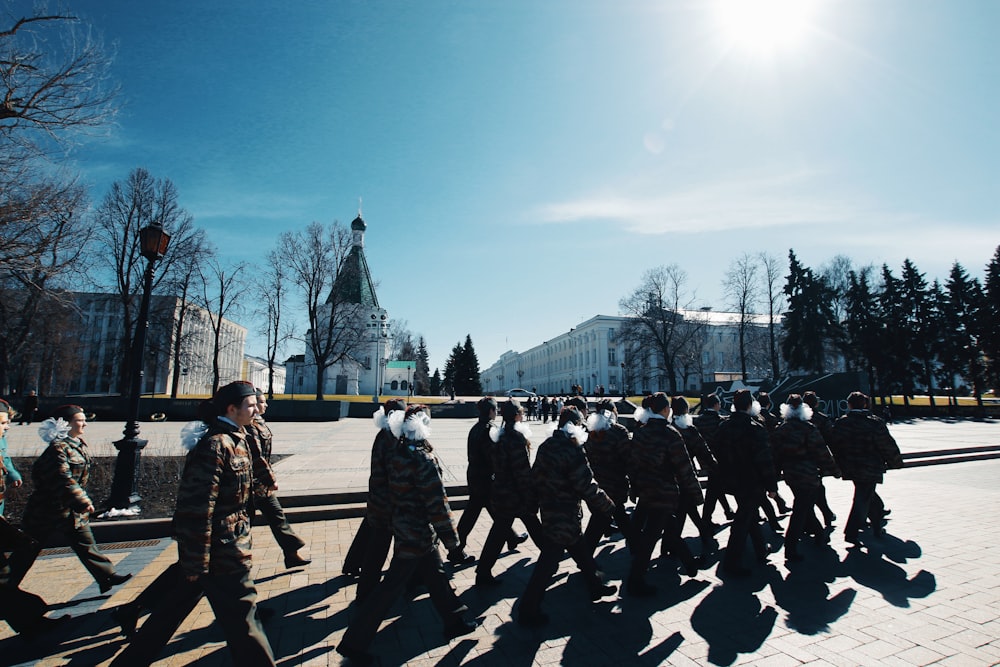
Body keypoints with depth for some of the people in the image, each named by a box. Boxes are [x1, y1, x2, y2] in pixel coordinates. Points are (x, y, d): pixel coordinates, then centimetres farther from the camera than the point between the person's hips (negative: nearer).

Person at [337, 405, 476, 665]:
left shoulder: (398, 452, -4)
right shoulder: (424, 461, -28)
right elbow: (438, 507, -25)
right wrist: (454, 545, -18)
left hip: (403, 525, 8)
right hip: (417, 536, -8)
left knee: (436, 575, 20)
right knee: (390, 588, 6)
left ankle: (454, 621, 36)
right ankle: (354, 642, 19)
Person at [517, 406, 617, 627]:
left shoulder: (546, 446, 3)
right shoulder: (573, 452, -23)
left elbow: (536, 476, 12)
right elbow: (588, 488, -20)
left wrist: (540, 500, 23)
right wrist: (609, 507, -6)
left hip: (548, 510, 9)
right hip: (565, 517, -9)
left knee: (581, 549, 25)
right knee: (548, 563, 1)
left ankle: (595, 586, 43)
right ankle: (528, 610, 11)